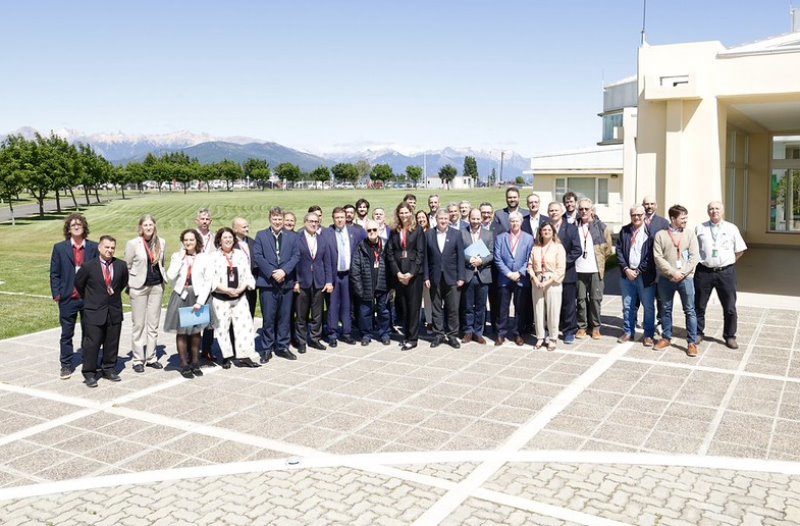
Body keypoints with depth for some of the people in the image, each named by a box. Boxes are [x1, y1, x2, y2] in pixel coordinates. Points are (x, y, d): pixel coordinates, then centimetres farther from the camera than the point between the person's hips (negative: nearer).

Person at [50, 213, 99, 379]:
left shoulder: (94, 247, 2)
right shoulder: (59, 248, 2)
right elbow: (54, 273, 2)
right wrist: (56, 294, -5)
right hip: (68, 298, 0)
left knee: (89, 332, 10)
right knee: (66, 334, 7)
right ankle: (66, 365, 17)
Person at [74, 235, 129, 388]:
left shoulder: (121, 265, 1)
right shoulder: (88, 266, -7)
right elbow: (78, 284, 7)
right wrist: (88, 299, 12)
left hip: (114, 311, 3)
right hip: (94, 312, -3)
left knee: (112, 343, 10)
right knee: (92, 344, -1)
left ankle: (109, 369, 24)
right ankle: (89, 373, 9)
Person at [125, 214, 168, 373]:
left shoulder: (161, 243, 4)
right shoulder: (133, 244, -6)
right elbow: (127, 266, 0)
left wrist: (163, 282, 10)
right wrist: (129, 286, -3)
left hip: (156, 287, 4)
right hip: (139, 287, -3)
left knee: (153, 324, 9)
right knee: (138, 324, 3)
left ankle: (151, 357, 18)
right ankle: (138, 360, 11)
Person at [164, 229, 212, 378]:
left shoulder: (204, 258, -1)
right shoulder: (177, 257, 2)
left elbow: (208, 282, -3)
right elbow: (170, 276, -13)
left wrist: (200, 301, -10)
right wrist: (181, 258, -12)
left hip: (197, 297, 0)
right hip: (180, 297, 0)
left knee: (195, 331, 8)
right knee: (181, 332, 2)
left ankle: (195, 363, 19)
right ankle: (184, 365, 10)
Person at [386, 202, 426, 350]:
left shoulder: (418, 230, 0)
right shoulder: (394, 232, 9)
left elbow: (420, 253, -6)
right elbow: (389, 253, 4)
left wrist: (411, 273, -13)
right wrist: (397, 273, -8)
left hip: (414, 274, -3)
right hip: (398, 274, 3)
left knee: (413, 306, -1)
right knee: (402, 306, 7)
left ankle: (413, 338, 5)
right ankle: (407, 334, 16)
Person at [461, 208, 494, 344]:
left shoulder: (488, 234, 7)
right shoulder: (462, 233, 3)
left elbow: (492, 254, 2)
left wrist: (481, 260, -15)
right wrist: (469, 259, -17)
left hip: (483, 275, 1)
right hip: (467, 275, -1)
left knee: (480, 307, 7)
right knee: (468, 306, 7)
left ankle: (478, 332, 18)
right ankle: (468, 332, 20)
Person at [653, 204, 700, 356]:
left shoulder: (690, 233, 1)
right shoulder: (660, 235, 0)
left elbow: (694, 256, -4)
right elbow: (658, 257, -7)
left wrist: (682, 273, -13)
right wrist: (673, 273, -14)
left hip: (686, 278, 0)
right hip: (666, 278, 1)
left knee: (689, 310, 2)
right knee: (666, 309, 11)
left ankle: (692, 342, 10)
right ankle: (666, 338, 25)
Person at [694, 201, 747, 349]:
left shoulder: (731, 228, 3)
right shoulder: (699, 228, 3)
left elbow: (739, 250, 8)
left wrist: (729, 262, 3)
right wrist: (699, 261, 2)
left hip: (726, 272, 0)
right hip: (703, 272, 0)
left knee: (730, 307, 6)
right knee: (699, 305, 10)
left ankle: (730, 336, 19)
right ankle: (698, 333, 25)